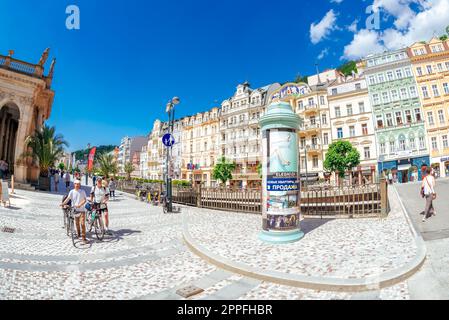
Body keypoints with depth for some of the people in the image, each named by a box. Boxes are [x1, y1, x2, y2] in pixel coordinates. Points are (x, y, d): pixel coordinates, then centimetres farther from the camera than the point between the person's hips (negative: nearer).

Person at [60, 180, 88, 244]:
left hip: (82, 210, -2)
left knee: (82, 224, -9)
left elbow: (85, 200, -9)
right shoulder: (72, 192, 2)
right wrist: (63, 204, -28)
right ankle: (78, 234, 37)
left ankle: (84, 238, -7)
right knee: (77, 223, 14)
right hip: (75, 210, 2)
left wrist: (79, 205, -25)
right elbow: (68, 198, -11)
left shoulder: (82, 191, -2)